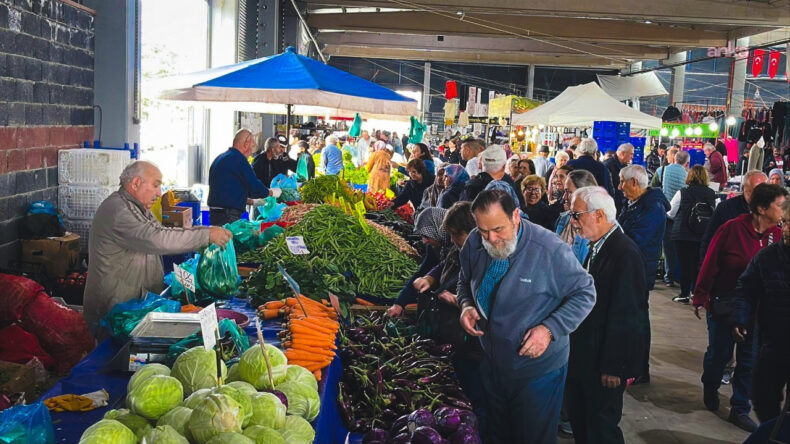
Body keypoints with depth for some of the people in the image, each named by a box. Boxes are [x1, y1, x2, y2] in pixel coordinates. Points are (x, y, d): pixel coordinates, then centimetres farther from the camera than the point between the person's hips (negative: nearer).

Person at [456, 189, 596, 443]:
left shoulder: (549, 249, -25)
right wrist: (466, 305, -12)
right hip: (492, 365, 5)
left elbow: (584, 293, -15)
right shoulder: (474, 243, -10)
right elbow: (466, 282, 10)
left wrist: (550, 329, -26)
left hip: (538, 369, -4)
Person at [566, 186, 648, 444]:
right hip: (584, 357, 9)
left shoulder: (625, 253, -21)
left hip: (604, 364, -9)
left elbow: (626, 314, -22)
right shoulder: (596, 247, 7)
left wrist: (614, 367, -20)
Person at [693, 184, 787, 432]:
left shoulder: (776, 235, -5)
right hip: (723, 302, -3)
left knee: (749, 358, 9)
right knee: (719, 353, 10)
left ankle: (739, 410, 23)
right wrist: (700, 297, -9)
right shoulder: (733, 228, -17)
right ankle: (710, 388, 41)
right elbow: (710, 263, -12)